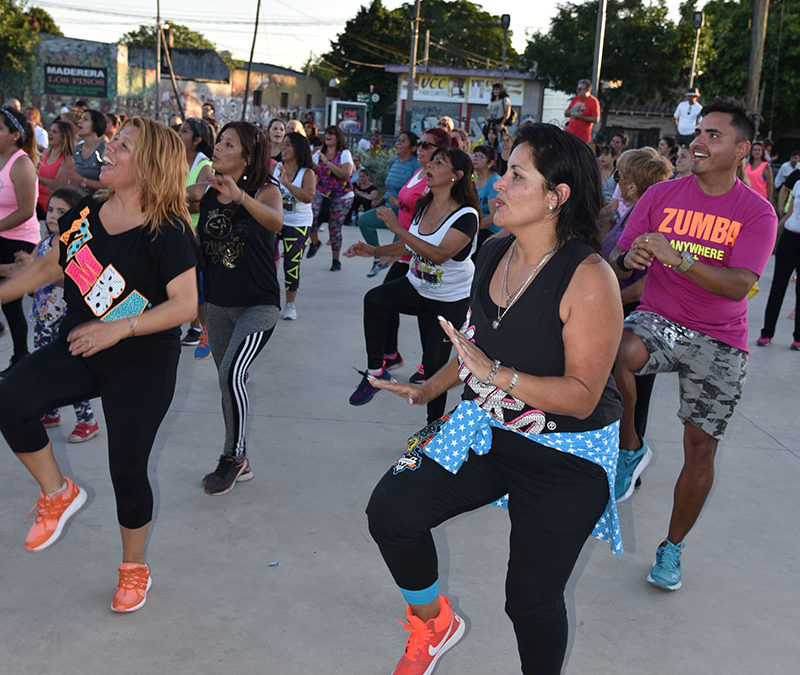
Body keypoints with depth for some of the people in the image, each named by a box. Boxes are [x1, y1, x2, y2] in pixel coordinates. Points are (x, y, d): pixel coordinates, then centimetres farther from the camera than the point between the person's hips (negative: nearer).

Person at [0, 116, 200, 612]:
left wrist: (120, 328, -31)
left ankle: (135, 568, 31)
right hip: (78, 350, 5)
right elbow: (50, 267, 15)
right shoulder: (85, 215, 1)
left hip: (144, 365, -5)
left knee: (127, 468, 4)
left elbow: (185, 305, -22)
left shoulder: (168, 231, -17)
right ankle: (58, 494, 4)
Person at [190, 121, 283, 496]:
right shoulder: (206, 191, 2)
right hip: (218, 303, 6)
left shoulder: (265, 190, -12)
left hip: (258, 304, -5)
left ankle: (233, 455, 0)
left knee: (232, 374, -22)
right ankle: (238, 464, 30)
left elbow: (275, 222, -34)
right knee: (229, 382, 14)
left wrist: (239, 196, -50)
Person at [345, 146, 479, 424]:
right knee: (374, 298, -23)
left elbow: (439, 254, -35)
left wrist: (397, 228, -36)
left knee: (434, 363, -3)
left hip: (451, 301, -5)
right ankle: (375, 370, -11)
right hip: (418, 288, 5)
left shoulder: (466, 216, -22)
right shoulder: (423, 206, -1)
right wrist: (374, 251, 4)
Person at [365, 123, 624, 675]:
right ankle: (435, 623, 19)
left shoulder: (588, 277, -23)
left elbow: (583, 396, -25)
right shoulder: (494, 255, 1)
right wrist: (428, 390, 21)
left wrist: (495, 375, -34)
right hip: (487, 430, 6)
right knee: (392, 508, -9)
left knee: (532, 599, 7)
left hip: (564, 457, -6)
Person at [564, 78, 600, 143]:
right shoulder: (575, 99, 14)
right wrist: (572, 111, -5)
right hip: (570, 134, 6)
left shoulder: (594, 101, -4)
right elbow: (565, 114, 18)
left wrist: (581, 116, -16)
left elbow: (596, 119, -11)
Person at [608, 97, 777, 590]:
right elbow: (620, 263, 0)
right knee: (615, 353, -35)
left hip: (719, 341, 0)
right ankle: (631, 449, -9)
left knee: (701, 450, 3)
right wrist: (629, 260, -26)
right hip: (659, 320, 0)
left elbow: (740, 285, -19)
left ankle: (673, 548, 27)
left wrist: (676, 257, -32)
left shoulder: (757, 212, -4)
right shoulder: (662, 195, 1)